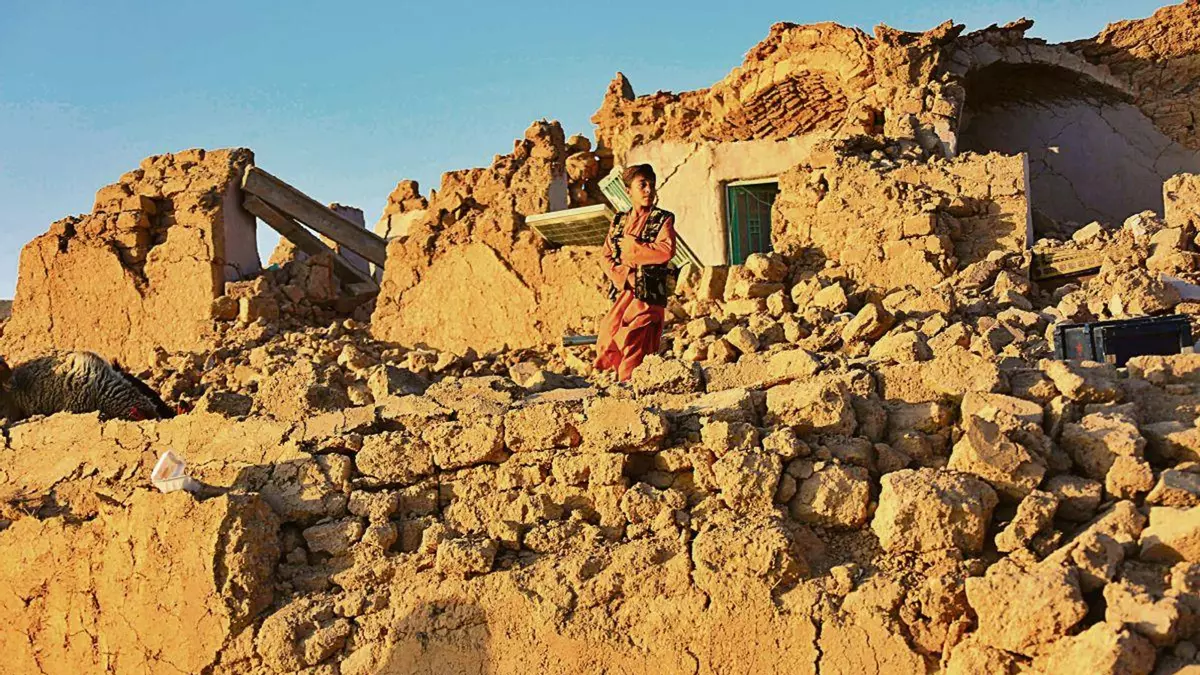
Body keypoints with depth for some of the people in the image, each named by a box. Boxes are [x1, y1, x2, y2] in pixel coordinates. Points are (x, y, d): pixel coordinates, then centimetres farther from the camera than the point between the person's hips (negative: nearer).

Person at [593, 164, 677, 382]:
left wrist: (630, 247, -6)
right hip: (621, 294, 4)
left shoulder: (663, 219, 4)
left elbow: (666, 250, -14)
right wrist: (626, 278, -8)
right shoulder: (619, 221, 16)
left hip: (649, 295, -4)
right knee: (606, 346, 0)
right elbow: (607, 258, 10)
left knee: (634, 347, -8)